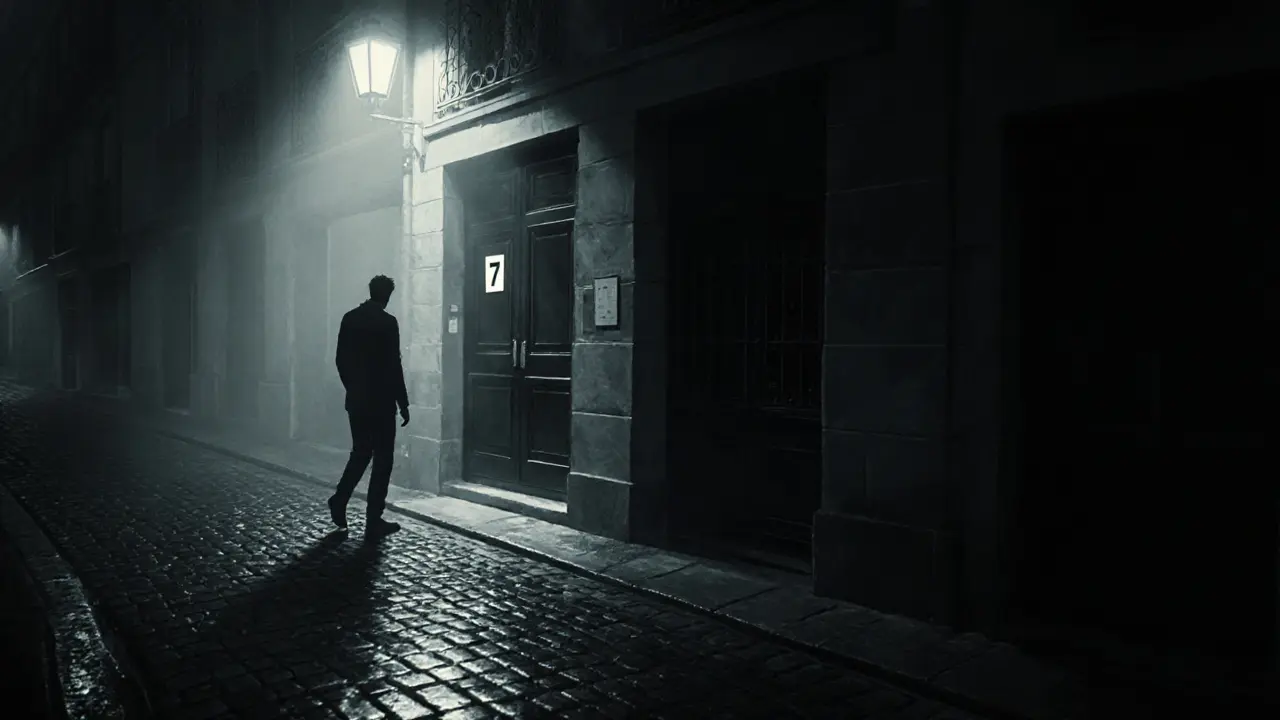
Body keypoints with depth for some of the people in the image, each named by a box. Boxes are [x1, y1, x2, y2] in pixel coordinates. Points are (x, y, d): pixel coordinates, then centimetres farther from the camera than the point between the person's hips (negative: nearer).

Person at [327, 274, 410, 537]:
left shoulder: (349, 318, 5)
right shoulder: (388, 322, -12)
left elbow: (341, 360, 9)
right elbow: (393, 365, -14)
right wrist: (403, 402, -8)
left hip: (356, 399, 6)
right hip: (380, 401, -6)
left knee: (360, 452, 21)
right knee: (382, 458, 2)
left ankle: (340, 500, 9)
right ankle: (374, 520, 4)